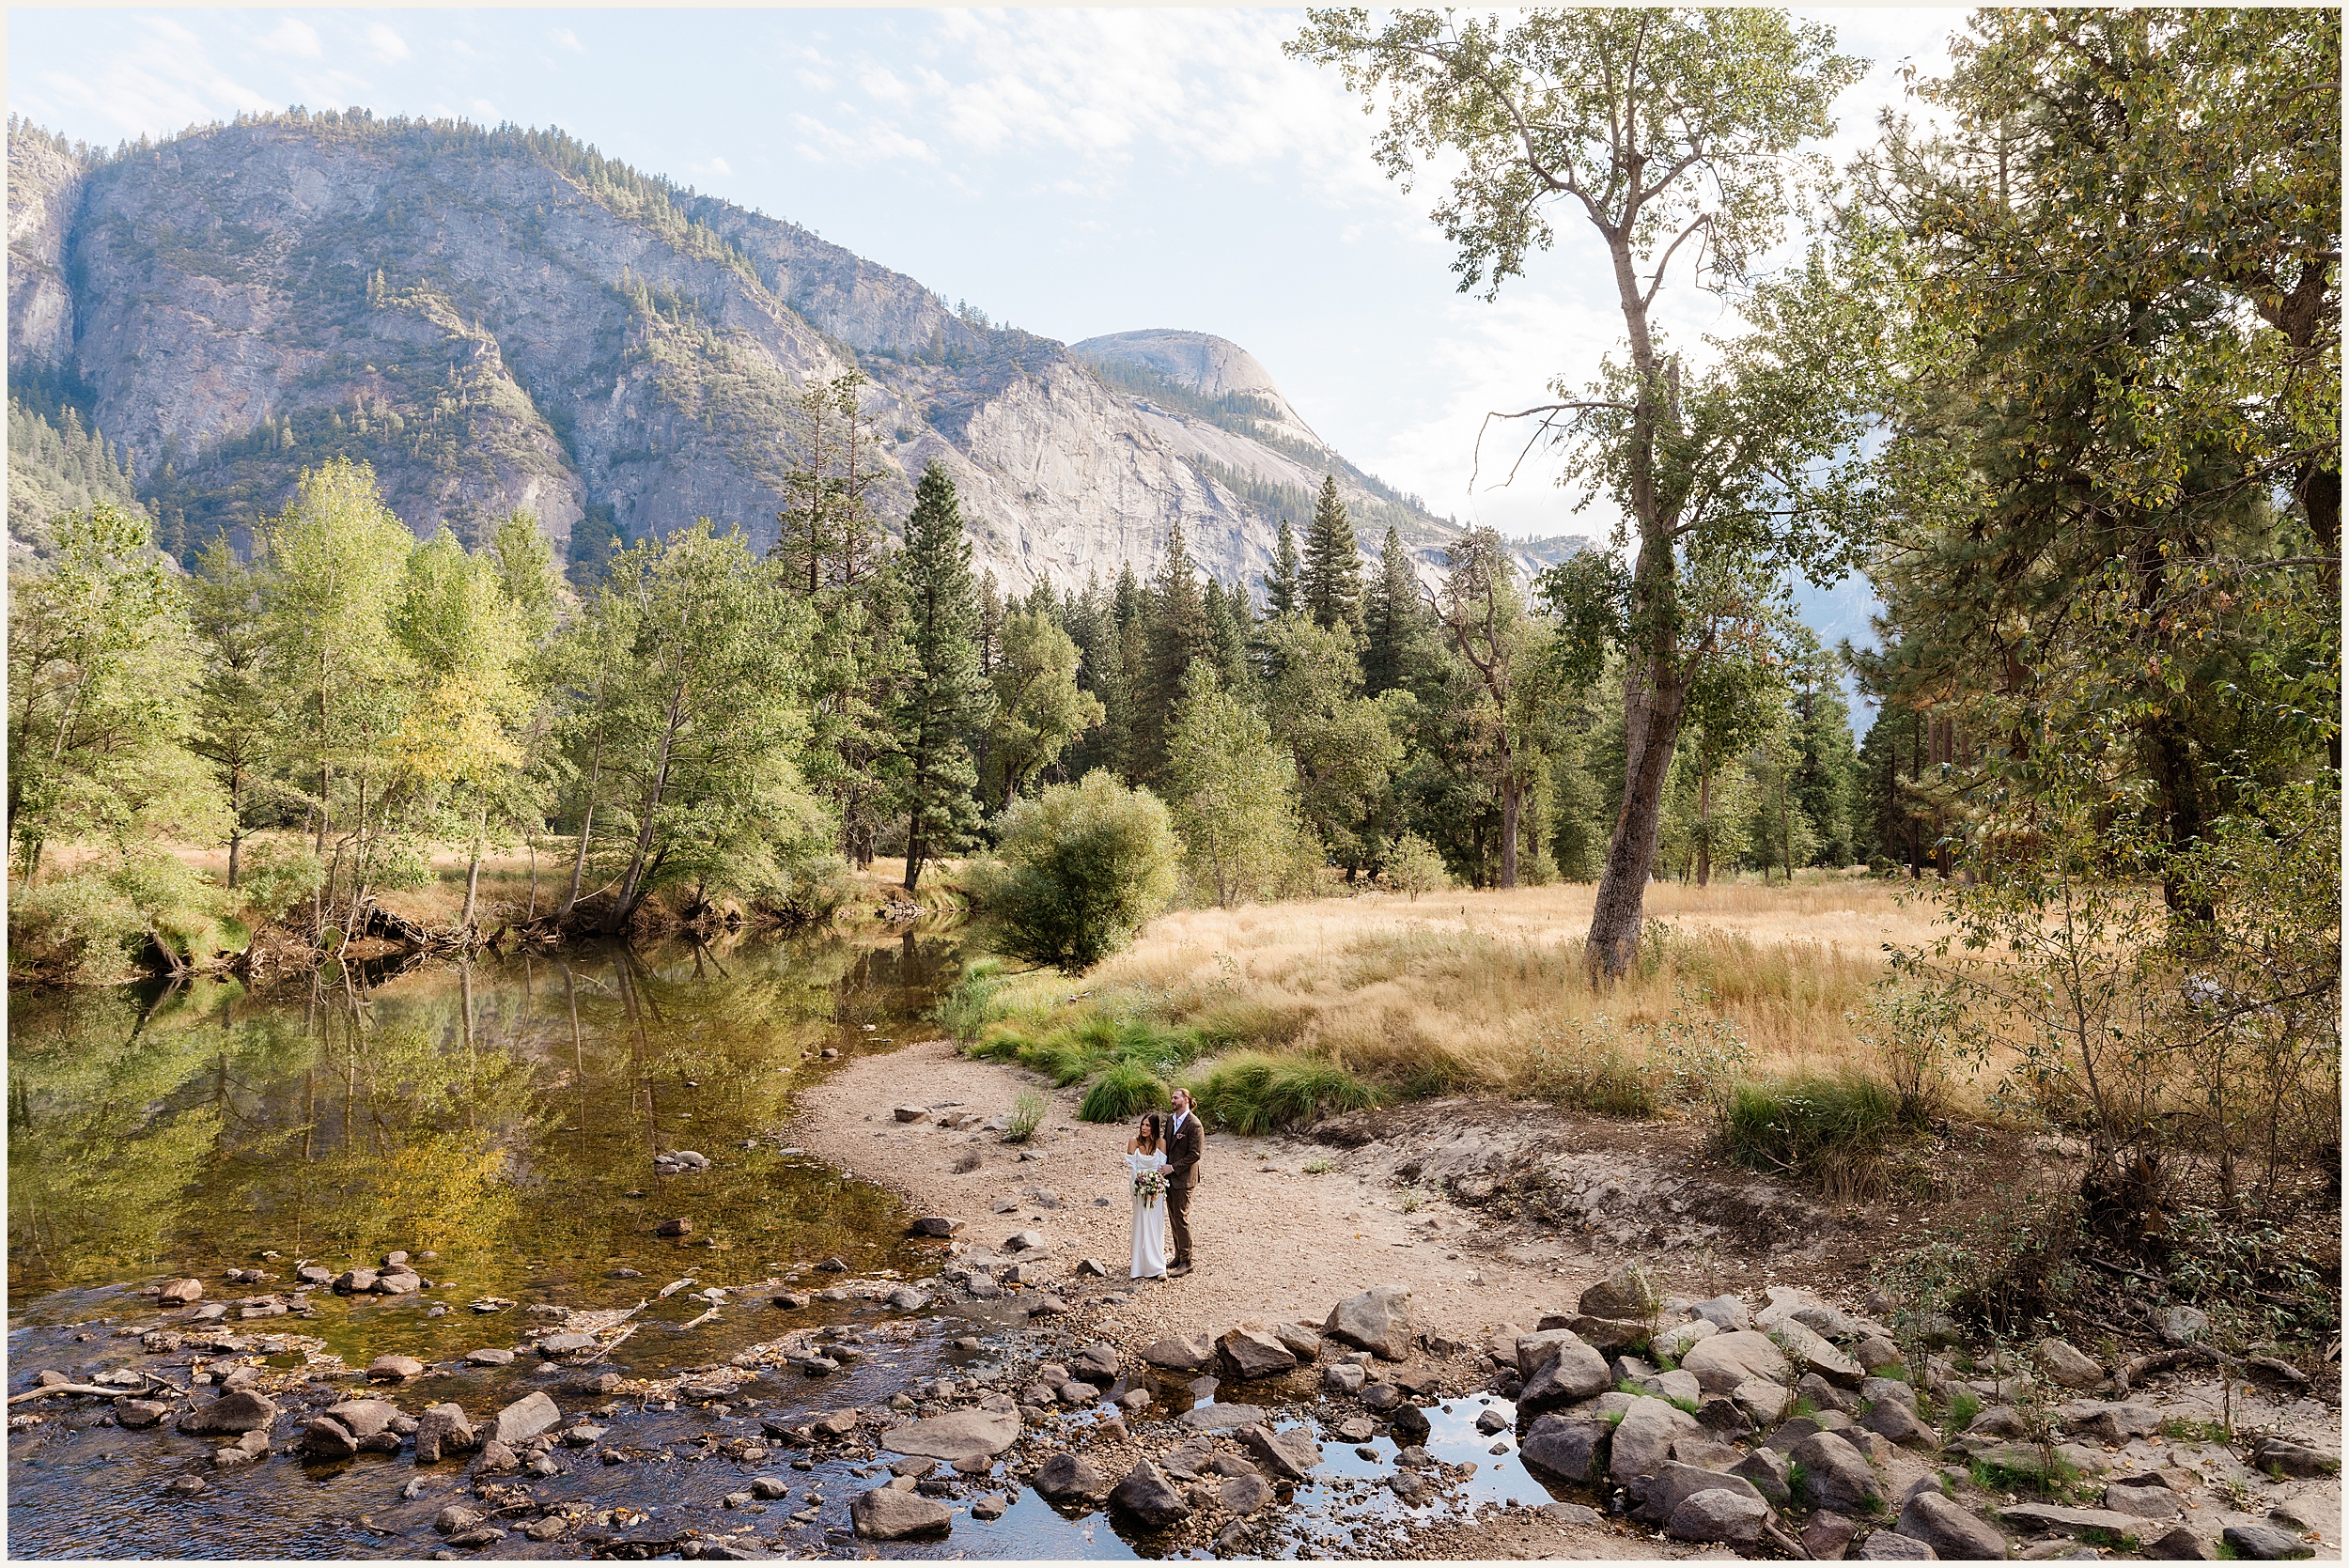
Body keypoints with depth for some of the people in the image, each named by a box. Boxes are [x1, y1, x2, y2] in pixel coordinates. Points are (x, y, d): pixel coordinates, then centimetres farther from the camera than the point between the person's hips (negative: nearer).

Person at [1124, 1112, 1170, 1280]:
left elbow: (1162, 1167, -6)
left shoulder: (1161, 1143, -6)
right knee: (1141, 1226, 3)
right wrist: (1141, 1185, -13)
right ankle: (1141, 1265, 8)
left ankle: (1157, 1267, 2)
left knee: (1156, 1226, 0)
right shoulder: (1134, 1141, -5)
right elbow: (1131, 1167, -5)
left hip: (1156, 1188, 0)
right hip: (1139, 1187, 0)